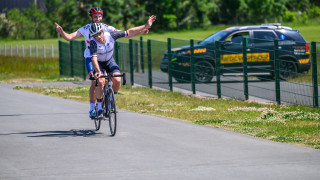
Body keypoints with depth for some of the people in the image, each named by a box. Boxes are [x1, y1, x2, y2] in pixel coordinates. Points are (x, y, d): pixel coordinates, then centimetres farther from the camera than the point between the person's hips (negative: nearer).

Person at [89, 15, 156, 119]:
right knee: (101, 82, -27)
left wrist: (145, 26, -14)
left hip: (110, 61, 2)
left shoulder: (111, 36, -23)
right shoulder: (93, 42, -30)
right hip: (99, 63, -2)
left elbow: (129, 33, -14)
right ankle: (99, 108, -11)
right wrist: (98, 71, -57)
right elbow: (94, 58, -40)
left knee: (117, 80, -22)